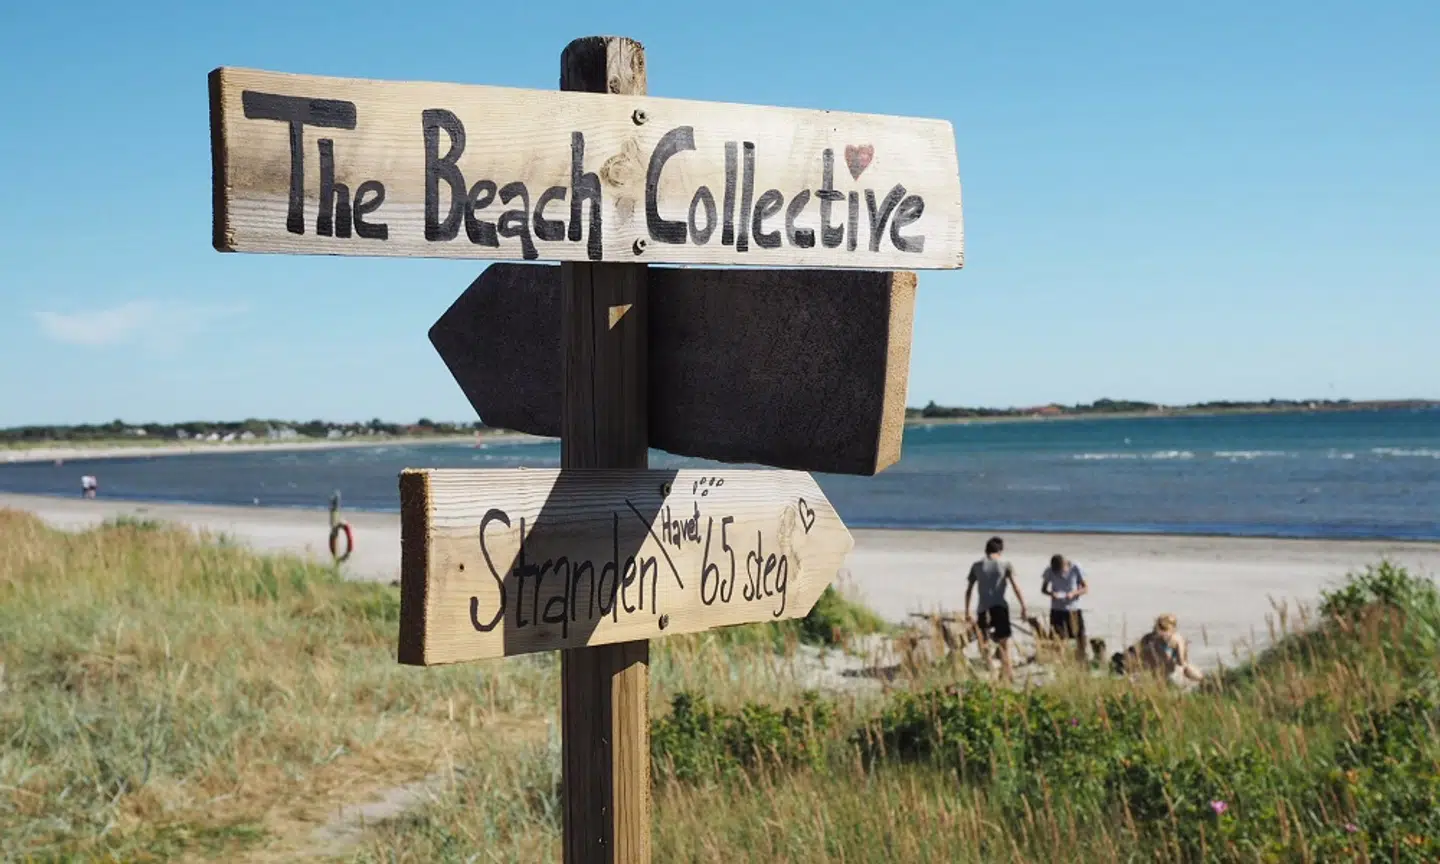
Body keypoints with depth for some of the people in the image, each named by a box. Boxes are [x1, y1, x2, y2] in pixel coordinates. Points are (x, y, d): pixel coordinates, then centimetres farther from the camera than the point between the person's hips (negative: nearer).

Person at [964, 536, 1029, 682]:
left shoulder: (976, 566, 10)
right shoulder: (1006, 564, 3)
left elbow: (968, 590, 10)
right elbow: (1015, 587, -6)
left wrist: (967, 613, 15)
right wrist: (1023, 607, -4)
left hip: (982, 609, 2)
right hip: (999, 607, -2)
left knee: (984, 643, 17)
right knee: (1004, 643, 1)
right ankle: (1007, 675, -7)